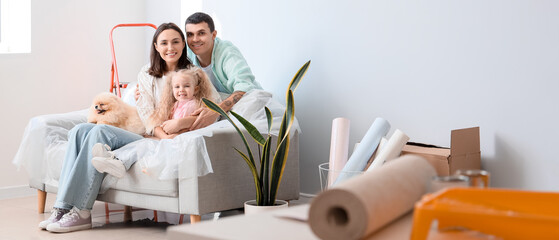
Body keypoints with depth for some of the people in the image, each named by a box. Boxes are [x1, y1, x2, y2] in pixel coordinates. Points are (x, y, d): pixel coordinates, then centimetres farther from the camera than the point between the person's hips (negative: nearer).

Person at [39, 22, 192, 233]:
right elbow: (147, 115, 6)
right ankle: (63, 208, -26)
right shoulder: (146, 75, 17)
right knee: (80, 130, -16)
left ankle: (81, 212, -30)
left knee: (101, 131, -26)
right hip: (145, 134, 6)